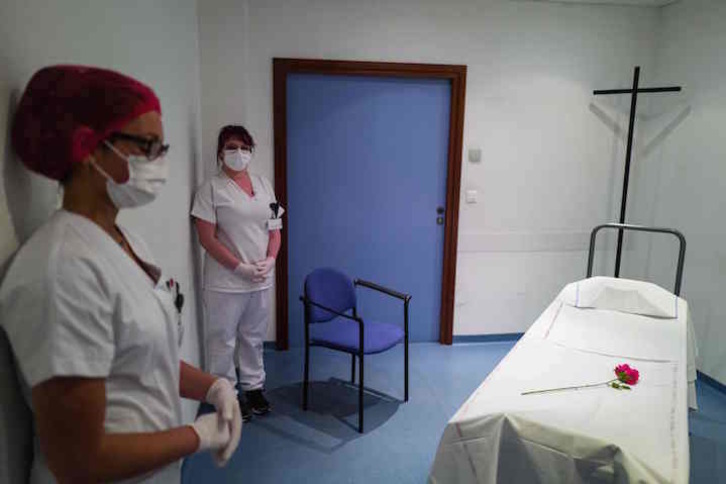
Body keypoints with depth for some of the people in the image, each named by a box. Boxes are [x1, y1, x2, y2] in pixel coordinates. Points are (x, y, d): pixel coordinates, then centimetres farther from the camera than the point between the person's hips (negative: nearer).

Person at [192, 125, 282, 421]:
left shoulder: (263, 185, 9)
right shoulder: (212, 188, -7)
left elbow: (275, 230, 10)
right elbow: (207, 238, -12)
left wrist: (269, 260, -7)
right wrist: (240, 267, -16)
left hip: (262, 281, 5)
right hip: (226, 282, -5)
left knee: (254, 338, 17)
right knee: (223, 341, 7)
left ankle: (254, 388, 33)